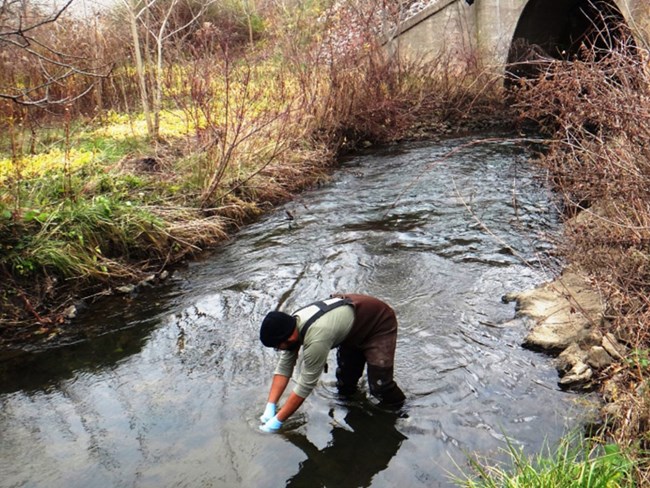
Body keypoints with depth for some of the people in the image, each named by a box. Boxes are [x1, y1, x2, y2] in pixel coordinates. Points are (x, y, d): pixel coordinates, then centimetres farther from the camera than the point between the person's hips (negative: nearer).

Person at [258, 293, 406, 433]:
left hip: (379, 322, -8)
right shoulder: (290, 326, -15)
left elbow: (305, 386, -31)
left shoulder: (316, 340, -40)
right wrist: (270, 406, -14)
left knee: (379, 385, -13)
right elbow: (284, 367, -7)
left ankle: (396, 411, 13)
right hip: (355, 324, 8)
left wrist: (278, 420, -22)